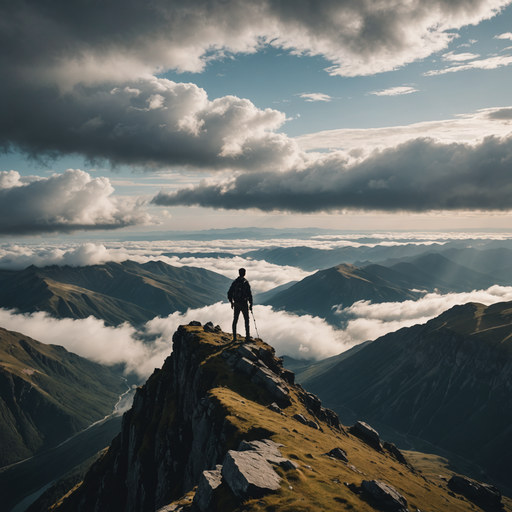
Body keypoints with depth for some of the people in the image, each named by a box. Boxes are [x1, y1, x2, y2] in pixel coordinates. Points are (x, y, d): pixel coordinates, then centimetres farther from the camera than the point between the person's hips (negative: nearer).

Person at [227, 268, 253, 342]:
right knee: (246, 320, 11)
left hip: (236, 304, 3)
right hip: (244, 304, -3)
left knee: (235, 320, 11)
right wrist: (251, 305, -1)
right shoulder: (246, 283, -10)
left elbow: (229, 294, 3)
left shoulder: (234, 282, 0)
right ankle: (247, 336, 11)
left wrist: (231, 303, 17)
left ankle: (234, 337, 12)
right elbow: (249, 295, -12)